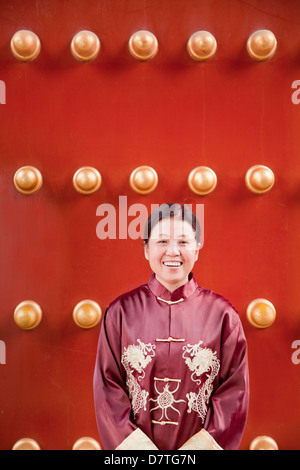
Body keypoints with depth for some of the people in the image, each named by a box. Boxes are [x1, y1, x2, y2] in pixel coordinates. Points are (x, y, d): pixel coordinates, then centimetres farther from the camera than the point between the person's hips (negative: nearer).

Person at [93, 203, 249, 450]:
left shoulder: (222, 314, -9)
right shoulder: (120, 312, -8)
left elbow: (234, 392, -7)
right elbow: (108, 387, -7)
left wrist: (197, 447, -13)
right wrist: (139, 447, -14)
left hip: (202, 444, 0)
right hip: (134, 444, 0)